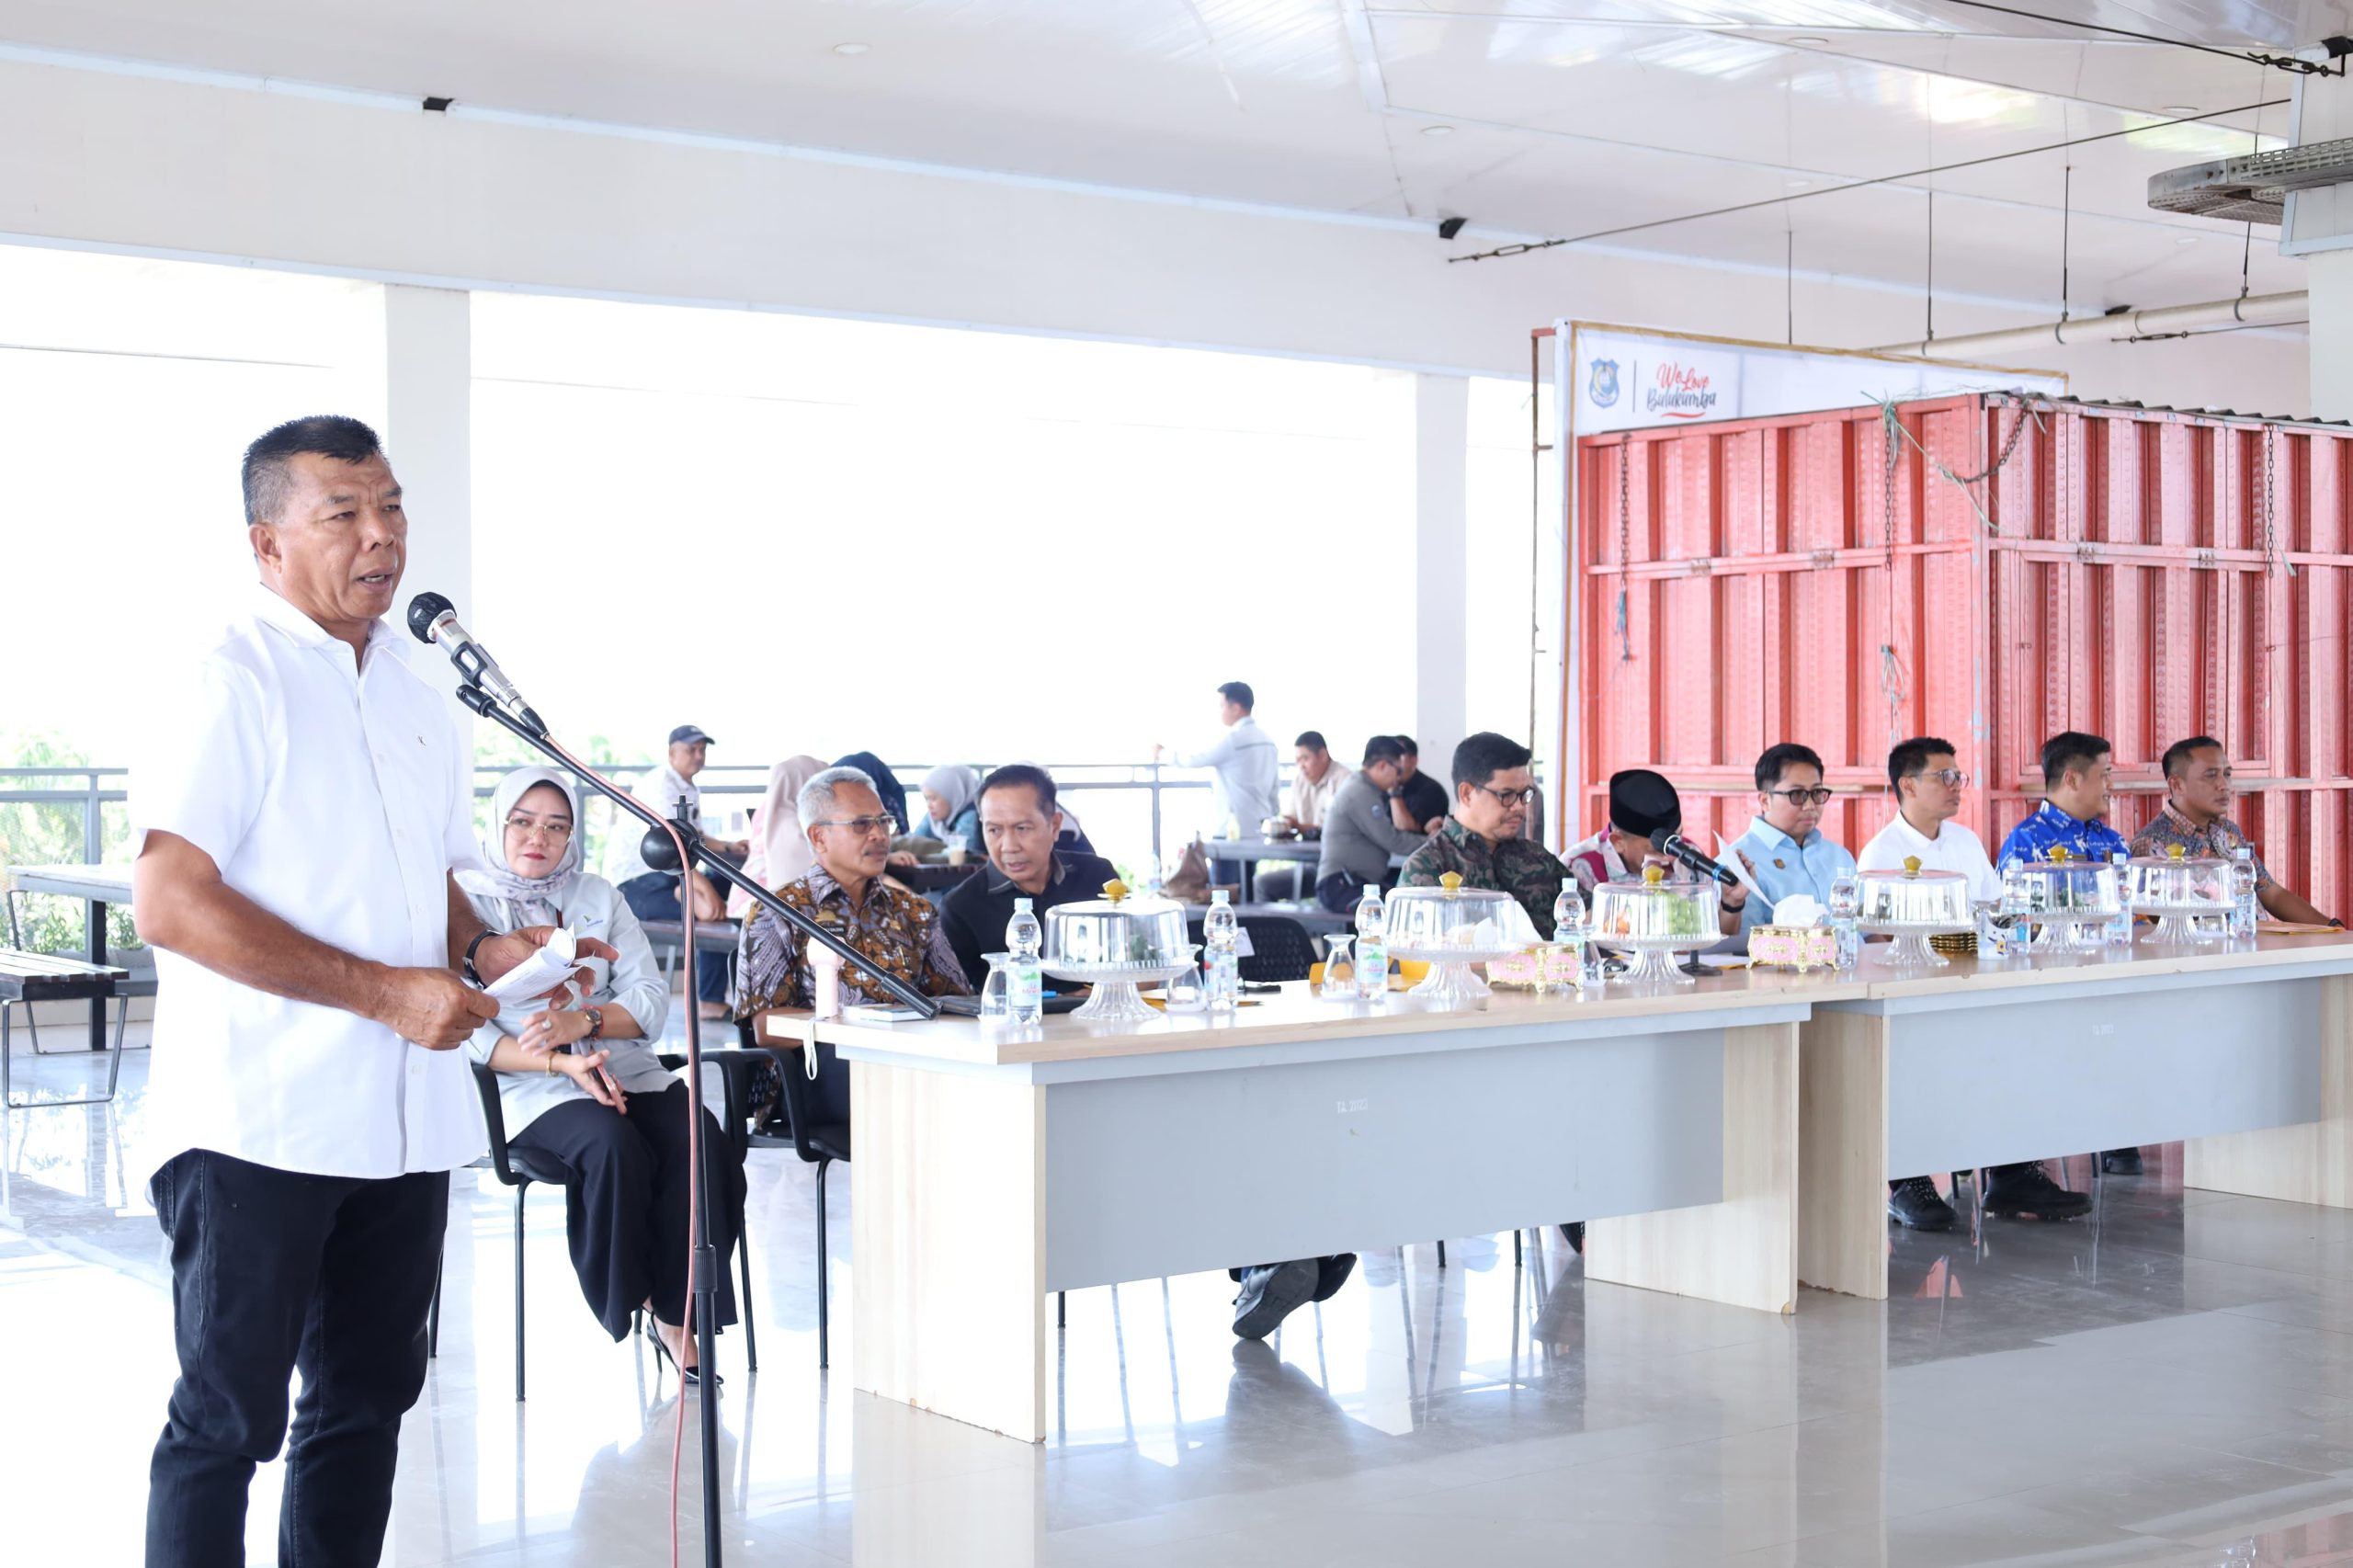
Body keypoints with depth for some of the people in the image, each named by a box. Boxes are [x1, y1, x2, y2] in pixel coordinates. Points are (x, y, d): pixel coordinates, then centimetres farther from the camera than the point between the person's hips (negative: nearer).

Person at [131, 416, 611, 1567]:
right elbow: (170, 904, -19)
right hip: (255, 1125, -7)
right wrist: (385, 990, -20)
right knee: (227, 1420, 2)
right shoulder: (226, 680, -10)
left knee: (367, 1400, 15)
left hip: (404, 1122, 8)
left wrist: (481, 951, 2)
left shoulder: (413, 694, 14)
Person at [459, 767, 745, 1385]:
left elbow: (652, 998, 6)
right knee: (612, 1144, -34)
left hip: (624, 1067, 4)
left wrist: (583, 1021, -14)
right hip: (526, 1086, -4)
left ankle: (676, 1315, -18)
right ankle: (626, 1302, -16)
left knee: (697, 1139, -26)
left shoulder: (599, 896, 16)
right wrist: (561, 1064, -20)